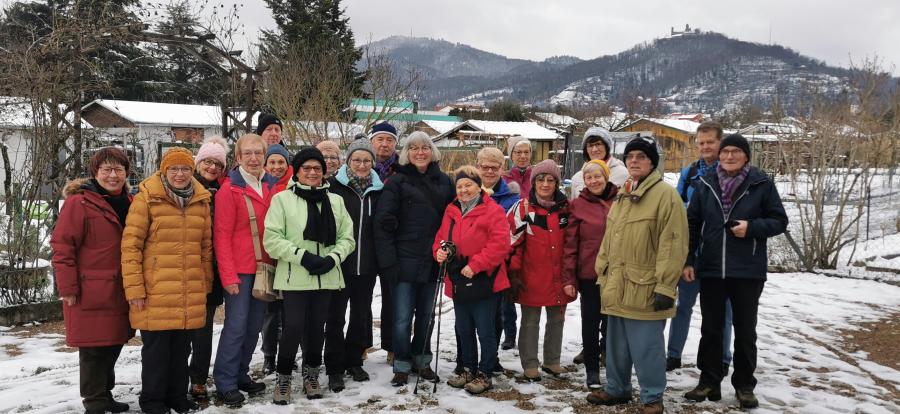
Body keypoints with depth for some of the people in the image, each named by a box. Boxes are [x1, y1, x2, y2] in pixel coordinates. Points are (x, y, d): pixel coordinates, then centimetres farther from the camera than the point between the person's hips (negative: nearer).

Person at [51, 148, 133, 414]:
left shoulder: (129, 203, 11)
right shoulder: (79, 202, -10)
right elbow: (62, 245, -12)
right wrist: (67, 287, -14)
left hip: (120, 290, 7)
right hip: (90, 292, -7)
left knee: (114, 343, 16)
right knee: (93, 348, -1)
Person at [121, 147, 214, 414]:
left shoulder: (201, 201, 9)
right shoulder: (146, 198, -5)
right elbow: (130, 245, -7)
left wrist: (206, 284, 13)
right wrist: (134, 288, -11)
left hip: (191, 295, 4)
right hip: (156, 293, -4)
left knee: (182, 348, 14)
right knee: (156, 349, 4)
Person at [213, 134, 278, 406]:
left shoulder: (271, 187, 8)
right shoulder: (230, 189, -7)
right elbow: (223, 235, -10)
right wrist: (228, 276, -14)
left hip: (265, 268, 6)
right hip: (240, 270, -5)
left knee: (254, 325, 12)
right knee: (236, 326, -3)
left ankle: (241, 374, 26)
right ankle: (225, 384, 7)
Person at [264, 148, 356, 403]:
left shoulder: (335, 201, 11)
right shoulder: (282, 199, -1)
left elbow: (347, 238, 9)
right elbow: (272, 240, -8)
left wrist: (332, 258, -8)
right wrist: (302, 256, -16)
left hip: (326, 276, 4)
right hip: (294, 277, -4)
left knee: (317, 327, 9)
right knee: (294, 327, -9)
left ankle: (311, 375, 29)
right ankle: (283, 378, 12)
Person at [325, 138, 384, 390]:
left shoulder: (377, 189, 7)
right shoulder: (335, 186, -5)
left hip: (367, 265, 4)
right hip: (339, 263, -4)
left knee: (361, 315, 14)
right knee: (336, 317, 3)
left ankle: (354, 361, 29)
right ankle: (334, 369, 13)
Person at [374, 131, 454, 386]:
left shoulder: (444, 182, 8)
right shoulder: (397, 182, -3)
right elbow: (383, 222, -8)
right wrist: (388, 260, -14)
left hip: (432, 260, 4)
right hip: (405, 260, -3)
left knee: (426, 315, 14)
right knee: (403, 317, 0)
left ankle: (422, 362, 29)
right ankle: (402, 366, 15)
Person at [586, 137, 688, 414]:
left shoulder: (665, 194, -11)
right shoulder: (622, 195, 15)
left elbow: (673, 244, -16)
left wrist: (665, 286, -19)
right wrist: (602, 275, 16)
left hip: (645, 289, -7)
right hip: (617, 287, 8)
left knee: (646, 347, 1)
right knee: (616, 345, 17)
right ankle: (617, 389, 32)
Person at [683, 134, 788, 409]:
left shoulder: (762, 184, -4)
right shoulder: (706, 183, 3)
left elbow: (780, 221, 2)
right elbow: (692, 224, 5)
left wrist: (752, 227, -17)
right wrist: (687, 260, 0)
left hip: (748, 271, -2)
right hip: (711, 269, 2)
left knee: (745, 330, 9)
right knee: (710, 329, 10)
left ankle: (744, 385, 22)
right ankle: (709, 382, 21)